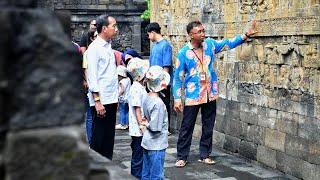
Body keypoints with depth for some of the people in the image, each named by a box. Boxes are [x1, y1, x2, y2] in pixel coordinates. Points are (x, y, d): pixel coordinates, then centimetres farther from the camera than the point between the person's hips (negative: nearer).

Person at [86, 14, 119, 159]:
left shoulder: (108, 46, 14)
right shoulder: (94, 48, -11)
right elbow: (92, 76, -15)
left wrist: (116, 98, 16)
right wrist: (97, 101, -19)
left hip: (111, 99, 8)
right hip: (101, 101, -8)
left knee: (109, 137, 12)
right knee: (98, 138, -1)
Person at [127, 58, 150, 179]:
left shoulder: (140, 87, 13)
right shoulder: (136, 88, -18)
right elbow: (137, 110, -20)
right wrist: (142, 126, -20)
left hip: (141, 129, 10)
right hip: (138, 130, -10)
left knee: (138, 156, 16)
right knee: (138, 157, -1)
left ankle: (136, 176, 24)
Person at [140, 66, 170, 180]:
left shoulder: (147, 99, 4)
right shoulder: (158, 103, -22)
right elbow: (156, 127, -22)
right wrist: (147, 124, -6)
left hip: (147, 143, 9)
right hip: (157, 145, -9)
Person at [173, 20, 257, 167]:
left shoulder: (210, 44, 1)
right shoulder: (183, 53, -10)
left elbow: (229, 43, 9)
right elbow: (178, 77, -6)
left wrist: (246, 35, -3)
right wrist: (177, 99, -9)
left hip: (210, 94, 4)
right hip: (192, 96, -4)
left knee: (208, 127, 11)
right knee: (187, 127, 2)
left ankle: (205, 155, 22)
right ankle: (181, 157, 12)